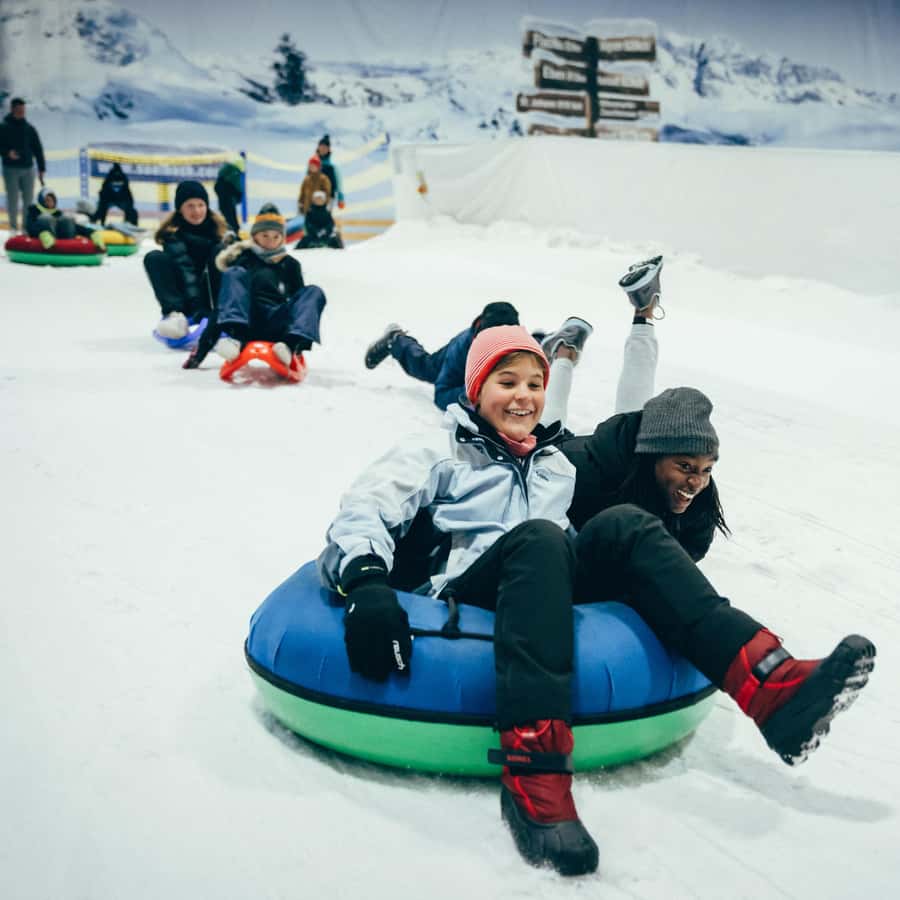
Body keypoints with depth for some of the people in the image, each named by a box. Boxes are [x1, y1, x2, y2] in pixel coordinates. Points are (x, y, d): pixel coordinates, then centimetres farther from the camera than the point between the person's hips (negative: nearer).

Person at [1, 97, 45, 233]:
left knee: (29, 200, 5)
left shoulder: (29, 128, 7)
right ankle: (13, 226, 9)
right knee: (13, 200, 0)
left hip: (28, 168, 3)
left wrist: (41, 168, 7)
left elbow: (38, 149, 10)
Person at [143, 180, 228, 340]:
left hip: (211, 293, 2)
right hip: (183, 297, -1)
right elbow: (184, 268, -27)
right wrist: (199, 310, -41)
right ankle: (174, 314, -37)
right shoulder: (172, 231, -12)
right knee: (154, 258, -24)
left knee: (220, 251, -21)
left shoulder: (217, 227, -2)